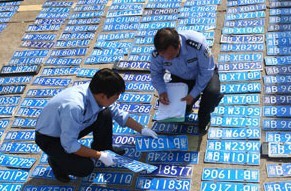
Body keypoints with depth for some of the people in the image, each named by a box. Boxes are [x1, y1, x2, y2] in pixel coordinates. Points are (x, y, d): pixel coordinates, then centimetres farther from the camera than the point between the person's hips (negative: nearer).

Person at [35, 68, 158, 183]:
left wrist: (142, 130, 4)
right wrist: (99, 156, -23)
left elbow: (118, 114, 1)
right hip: (49, 139, -7)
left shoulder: (96, 93, -18)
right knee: (85, 167, -22)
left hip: (71, 127, 7)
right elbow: (69, 145, -31)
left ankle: (103, 148, 12)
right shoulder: (73, 107, -41)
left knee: (105, 114, -9)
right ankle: (56, 161, 6)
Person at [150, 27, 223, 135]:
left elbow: (206, 71, -27)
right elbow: (155, 73, -8)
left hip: (203, 74, -3)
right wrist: (161, 91, -25)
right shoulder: (156, 54, -29)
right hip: (180, 78, 3)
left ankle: (204, 118, -2)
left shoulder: (197, 44, -40)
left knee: (213, 92, -34)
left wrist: (193, 94, -29)